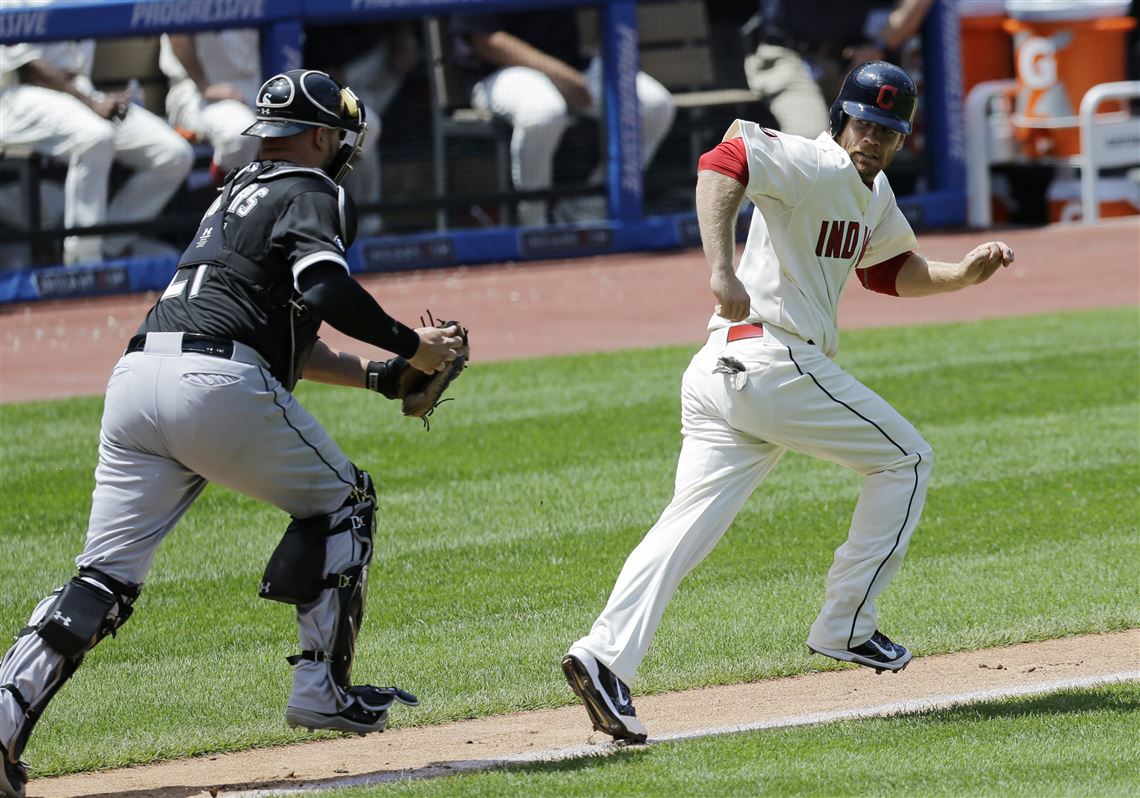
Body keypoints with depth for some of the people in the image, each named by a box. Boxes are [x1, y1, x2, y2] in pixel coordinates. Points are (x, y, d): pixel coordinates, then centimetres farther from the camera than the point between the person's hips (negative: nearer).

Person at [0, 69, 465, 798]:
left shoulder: (241, 194, 34)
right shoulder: (312, 193, 7)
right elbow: (322, 290, -13)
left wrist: (376, 376, 34)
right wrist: (410, 346, -3)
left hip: (135, 378, 7)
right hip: (216, 383, -7)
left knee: (108, 574, 3)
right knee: (341, 500, 15)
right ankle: (322, 688, 10)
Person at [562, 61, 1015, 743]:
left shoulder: (874, 195, 23)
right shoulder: (815, 166, -8)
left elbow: (895, 271, 35)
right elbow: (723, 164, -23)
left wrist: (964, 274, 17)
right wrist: (723, 272, -33)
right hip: (775, 361, -9)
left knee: (690, 524, -3)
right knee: (907, 458, 6)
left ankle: (605, 657, -19)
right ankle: (845, 628, 8)